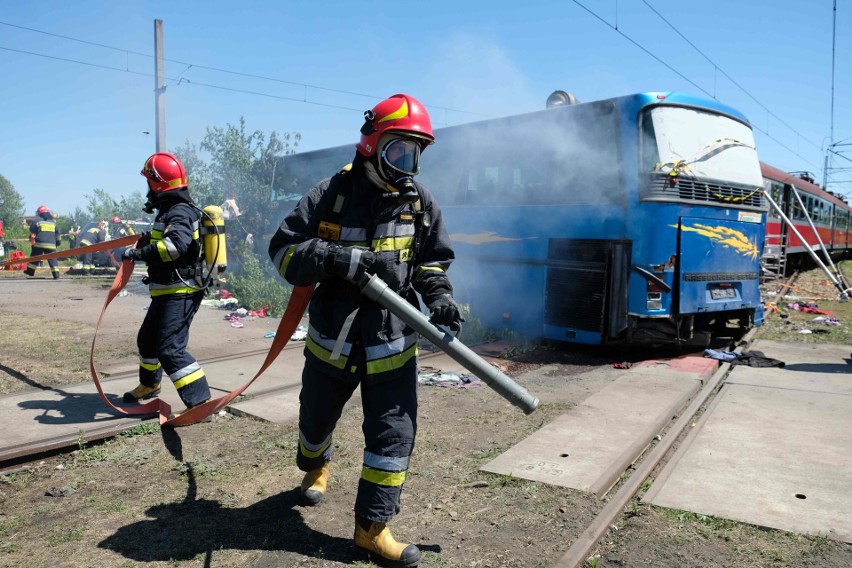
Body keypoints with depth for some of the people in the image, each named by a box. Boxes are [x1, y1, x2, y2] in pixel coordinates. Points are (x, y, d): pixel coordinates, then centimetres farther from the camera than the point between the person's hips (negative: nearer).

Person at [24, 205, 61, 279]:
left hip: (39, 244, -2)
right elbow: (57, 234, 16)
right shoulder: (53, 222, 12)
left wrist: (32, 240, 15)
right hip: (51, 244, 2)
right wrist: (57, 242, 23)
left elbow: (32, 233, 2)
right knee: (52, 259, 0)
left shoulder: (37, 221, 1)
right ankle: (56, 275, -10)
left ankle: (30, 271, 22)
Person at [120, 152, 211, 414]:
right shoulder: (171, 210, 15)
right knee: (147, 339, 25)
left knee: (170, 348, -15)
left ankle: (200, 402, -14)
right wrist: (148, 241, 18)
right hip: (168, 292, 11)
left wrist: (139, 253, -28)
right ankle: (149, 385, 45)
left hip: (179, 293, -11)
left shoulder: (180, 212, -17)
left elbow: (176, 245, -34)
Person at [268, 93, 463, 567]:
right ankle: (315, 467, 55)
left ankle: (372, 527, 17)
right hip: (332, 340, 0)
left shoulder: (421, 202, 0)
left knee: (394, 433, -1)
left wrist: (438, 295, -11)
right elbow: (284, 251, -10)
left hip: (393, 345, 1)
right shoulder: (330, 195, -10)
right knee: (317, 418, 21)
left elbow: (434, 259, 9)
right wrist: (335, 258, -27)